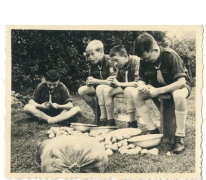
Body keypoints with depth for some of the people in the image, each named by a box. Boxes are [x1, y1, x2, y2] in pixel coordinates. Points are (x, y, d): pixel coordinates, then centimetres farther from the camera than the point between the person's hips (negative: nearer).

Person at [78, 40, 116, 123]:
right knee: (81, 90, -12)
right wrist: (89, 82, -17)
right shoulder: (93, 64, 1)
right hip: (97, 86, 7)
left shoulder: (108, 62, -19)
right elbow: (90, 77, 8)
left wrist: (96, 81, -27)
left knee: (100, 89, -38)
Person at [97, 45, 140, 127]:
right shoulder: (120, 65, -2)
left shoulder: (136, 61, -24)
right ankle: (110, 121, -4)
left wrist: (119, 84, -27)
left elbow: (137, 83, -30)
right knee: (106, 90, -9)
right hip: (125, 87, 7)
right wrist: (111, 82, -19)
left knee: (128, 90, -38)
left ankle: (133, 123, -26)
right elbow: (117, 79, 6)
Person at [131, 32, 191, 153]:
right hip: (157, 87, 6)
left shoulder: (170, 56, -26)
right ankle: (152, 129, -10)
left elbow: (181, 82, -30)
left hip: (177, 86, -5)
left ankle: (180, 136, -26)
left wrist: (158, 91, -35)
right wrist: (142, 86, -25)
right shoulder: (144, 60, -10)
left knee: (179, 95, -41)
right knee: (135, 94, -18)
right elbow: (142, 79, 1)